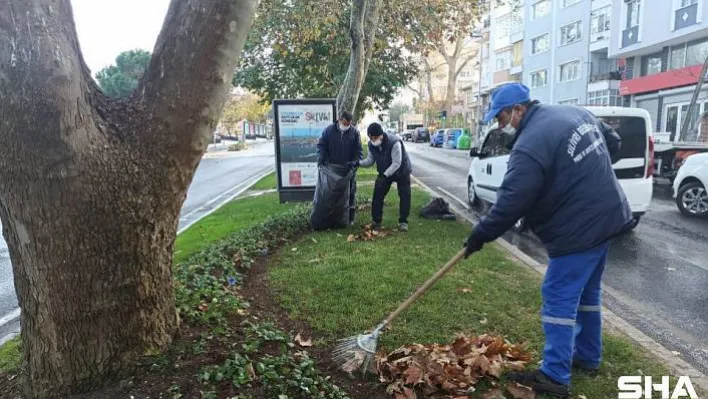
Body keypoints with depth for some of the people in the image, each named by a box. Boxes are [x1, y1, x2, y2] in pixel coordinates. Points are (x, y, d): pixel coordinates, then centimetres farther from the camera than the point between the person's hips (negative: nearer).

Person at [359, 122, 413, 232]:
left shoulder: (394, 142, -34)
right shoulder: (371, 145, -14)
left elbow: (396, 163, -35)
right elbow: (370, 160, -6)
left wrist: (385, 175, -43)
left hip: (402, 171, -4)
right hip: (384, 172, 4)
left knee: (405, 196, -4)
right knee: (377, 195, -4)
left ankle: (403, 222, 10)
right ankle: (376, 221, 6)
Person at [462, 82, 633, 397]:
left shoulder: (529, 145, -22)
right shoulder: (576, 113, 8)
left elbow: (510, 204, -24)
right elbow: (613, 141, 22)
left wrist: (479, 235, -14)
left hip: (578, 229, -10)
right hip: (606, 217, 10)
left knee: (560, 299, -2)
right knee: (587, 292, 21)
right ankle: (587, 355, 36)